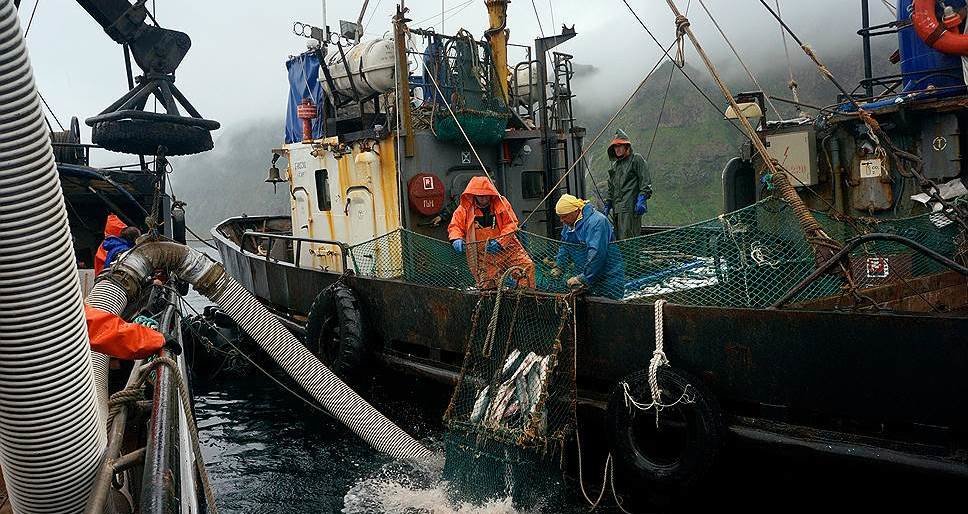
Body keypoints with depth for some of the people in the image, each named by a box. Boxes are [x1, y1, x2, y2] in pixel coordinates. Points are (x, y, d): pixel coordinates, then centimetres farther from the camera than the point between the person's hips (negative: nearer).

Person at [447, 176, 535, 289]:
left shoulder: (501, 203, 0)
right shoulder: (465, 208, 1)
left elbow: (511, 224, -3)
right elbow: (455, 226, 5)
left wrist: (500, 241, -17)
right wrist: (456, 239, -18)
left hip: (505, 247, 0)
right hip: (481, 257, 0)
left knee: (527, 265, -15)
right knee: (487, 287, -4)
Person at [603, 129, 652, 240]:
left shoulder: (636, 159, 2)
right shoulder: (615, 165, 24)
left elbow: (646, 181, -7)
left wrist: (642, 199, -16)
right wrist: (607, 205, 22)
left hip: (630, 208, -8)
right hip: (617, 209, 8)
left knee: (627, 239, -15)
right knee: (618, 239, 6)